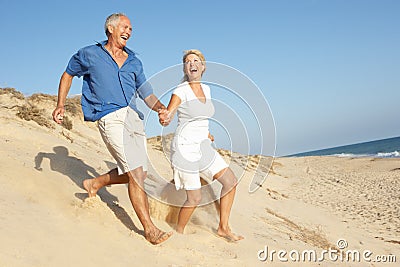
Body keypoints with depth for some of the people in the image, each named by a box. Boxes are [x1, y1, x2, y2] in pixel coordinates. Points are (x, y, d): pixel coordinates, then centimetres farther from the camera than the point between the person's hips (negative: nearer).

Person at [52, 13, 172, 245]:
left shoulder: (134, 62, 18)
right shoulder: (90, 55, 8)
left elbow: (147, 94, 15)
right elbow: (68, 74, 22)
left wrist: (160, 108, -5)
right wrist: (61, 105, 13)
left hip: (134, 117, 6)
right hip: (110, 118, -6)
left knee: (139, 173, 8)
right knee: (136, 172, -15)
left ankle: (94, 184, 31)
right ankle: (149, 228, -9)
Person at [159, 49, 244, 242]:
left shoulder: (206, 89, 10)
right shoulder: (181, 91, -11)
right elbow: (166, 118, -20)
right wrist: (164, 118, -44)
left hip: (202, 147, 7)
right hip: (184, 147, -7)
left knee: (230, 181, 1)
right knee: (195, 198, -5)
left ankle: (223, 228, 12)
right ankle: (179, 232, 20)